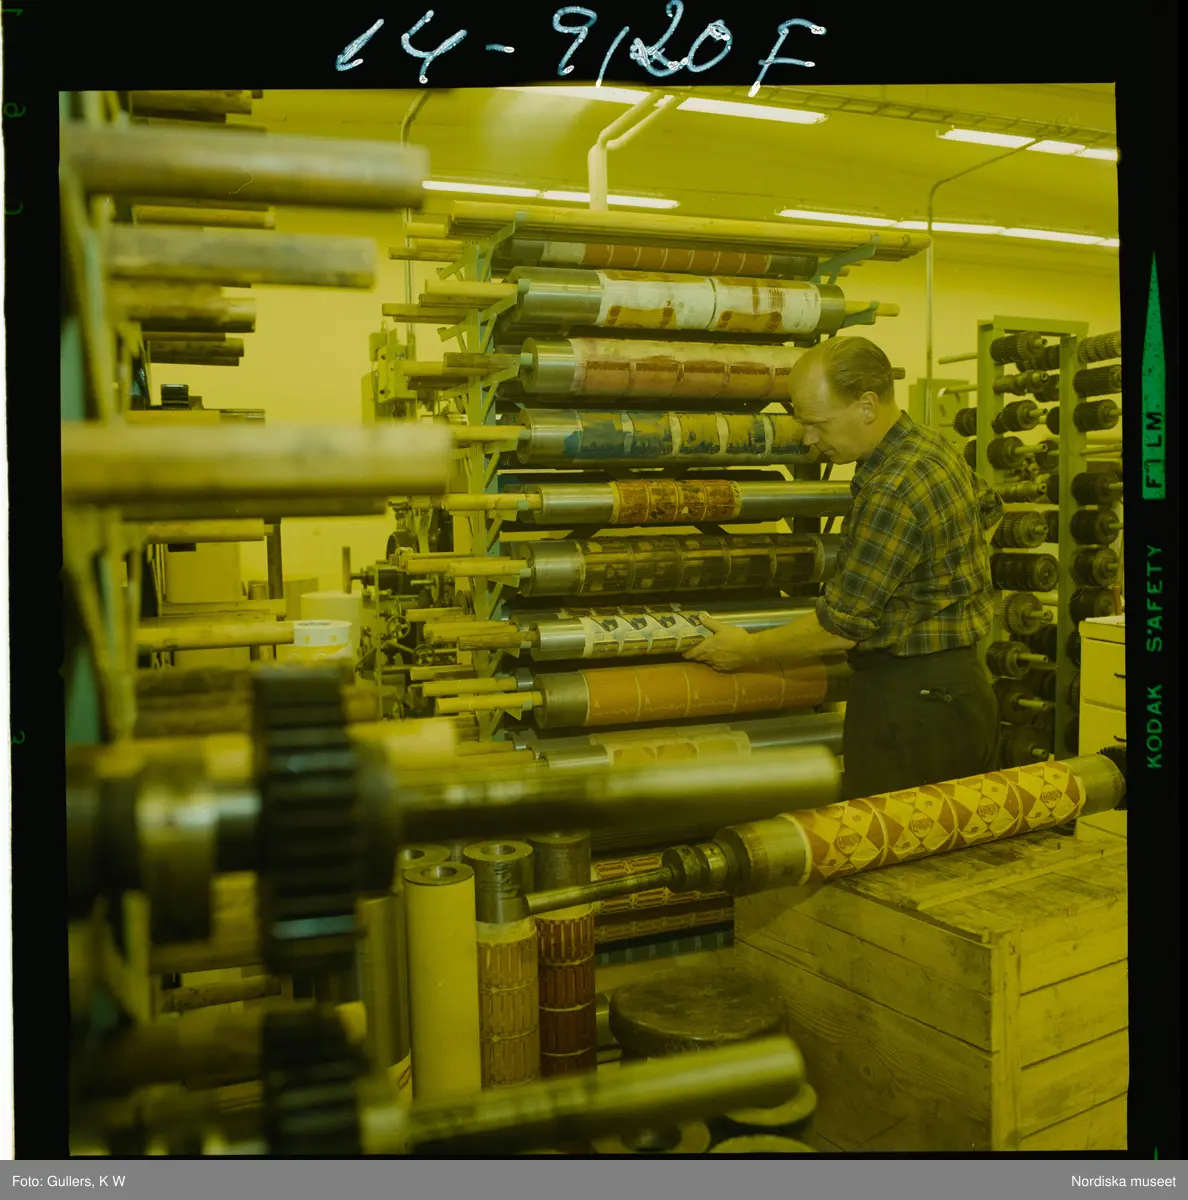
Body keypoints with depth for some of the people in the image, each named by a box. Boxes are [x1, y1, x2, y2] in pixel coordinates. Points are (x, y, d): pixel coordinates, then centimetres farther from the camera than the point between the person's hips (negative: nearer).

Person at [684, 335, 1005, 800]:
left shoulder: (893, 491, -23)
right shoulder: (935, 446, 9)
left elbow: (842, 625, -19)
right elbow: (989, 509, 31)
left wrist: (749, 651, -6)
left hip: (910, 700, -10)